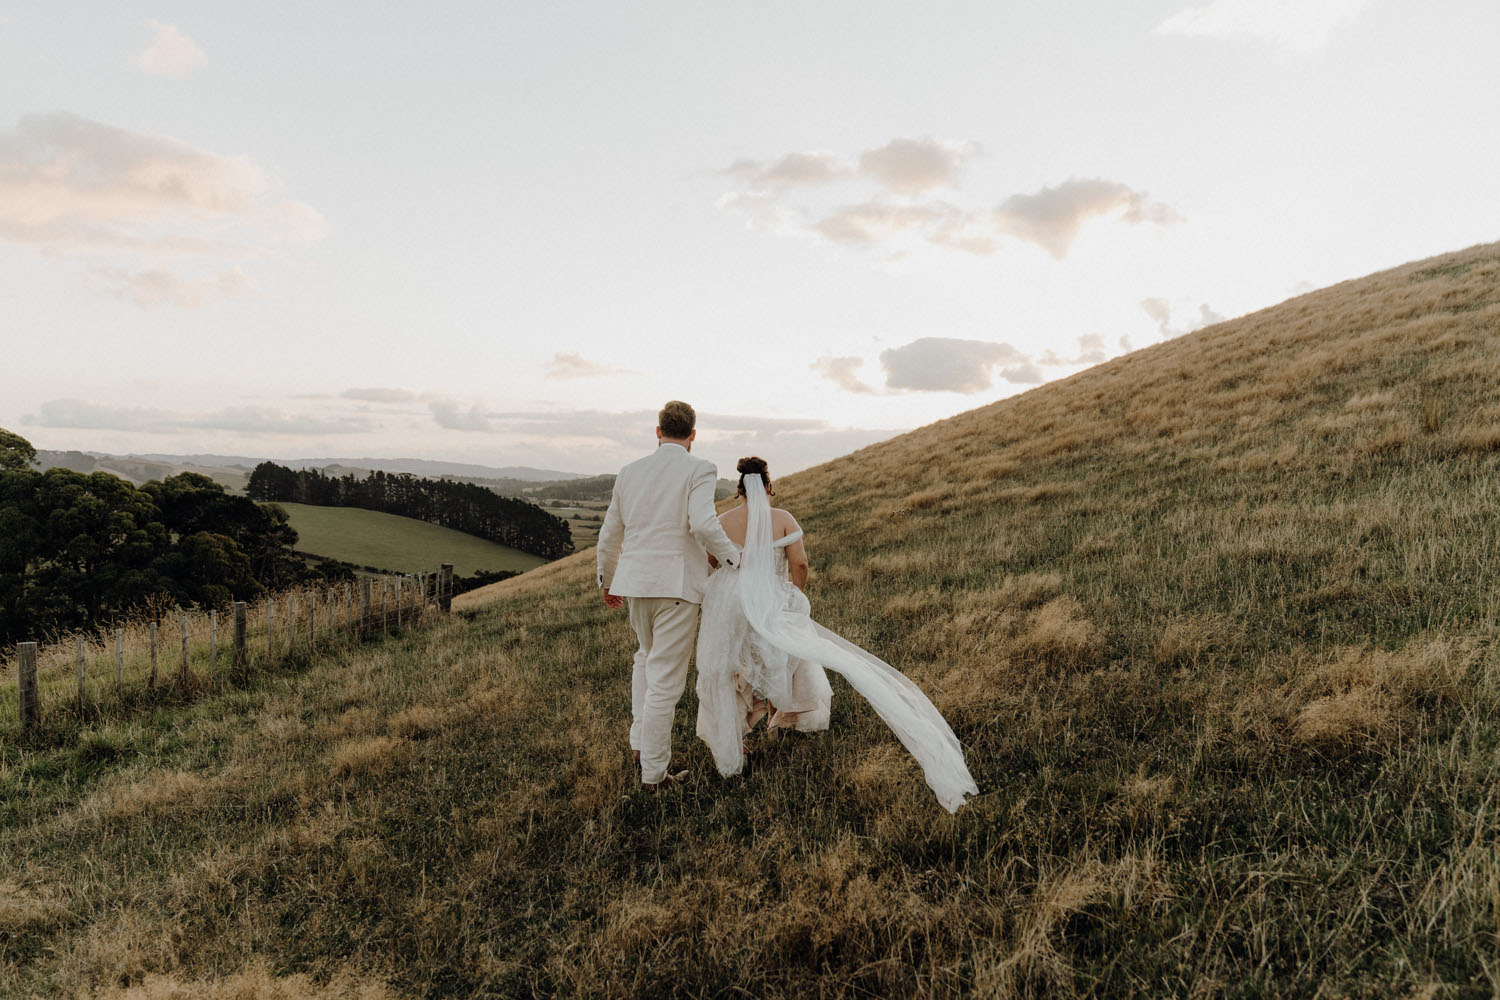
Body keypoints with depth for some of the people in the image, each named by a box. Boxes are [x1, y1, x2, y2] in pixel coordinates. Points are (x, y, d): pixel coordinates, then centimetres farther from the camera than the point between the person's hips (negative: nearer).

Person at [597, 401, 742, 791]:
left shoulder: (630, 471, 9)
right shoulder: (699, 470, -7)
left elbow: (609, 535, 14)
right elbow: (703, 524, -23)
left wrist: (607, 580, 28)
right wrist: (734, 559, -7)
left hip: (635, 582, 6)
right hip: (677, 584, -6)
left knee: (647, 657, 28)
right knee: (665, 678, 2)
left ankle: (640, 743, 26)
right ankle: (654, 771, 11)